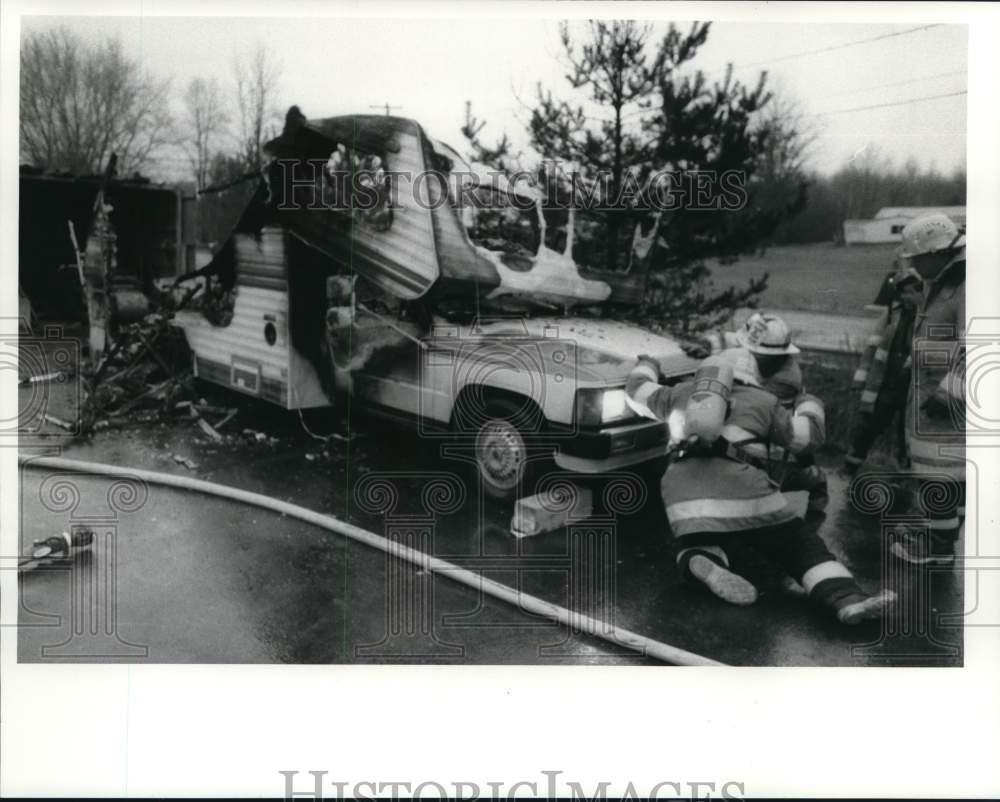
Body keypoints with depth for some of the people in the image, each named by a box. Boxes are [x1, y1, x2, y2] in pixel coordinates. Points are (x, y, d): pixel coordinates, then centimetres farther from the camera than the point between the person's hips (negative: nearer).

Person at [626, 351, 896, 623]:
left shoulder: (683, 393, 32)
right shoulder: (761, 400, 25)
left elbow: (637, 390, 45)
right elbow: (807, 435, 25)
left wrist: (647, 366, 67)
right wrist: (809, 405, 47)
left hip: (682, 478, 2)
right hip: (737, 481, -2)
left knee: (696, 547, 16)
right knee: (799, 544, 2)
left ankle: (704, 564, -19)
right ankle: (847, 599, -20)